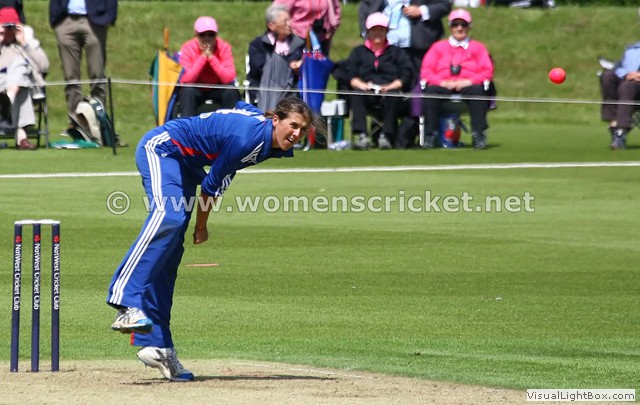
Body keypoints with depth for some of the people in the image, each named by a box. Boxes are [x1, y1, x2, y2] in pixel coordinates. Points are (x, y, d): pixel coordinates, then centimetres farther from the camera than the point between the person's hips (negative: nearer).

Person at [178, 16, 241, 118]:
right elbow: (185, 80, -25)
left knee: (231, 91, -28)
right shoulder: (187, 48, -15)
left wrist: (211, 57, -28)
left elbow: (229, 78, -22)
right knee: (188, 91, -32)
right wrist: (203, 57, -27)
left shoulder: (224, 47, -13)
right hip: (196, 89, -1)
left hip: (218, 89, 1)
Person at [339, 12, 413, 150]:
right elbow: (350, 74, 9)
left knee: (393, 96, -37)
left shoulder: (395, 52, 24)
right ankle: (361, 136, -45)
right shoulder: (359, 52, 25)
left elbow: (406, 74, 8)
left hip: (389, 91, -1)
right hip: (366, 92, 1)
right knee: (356, 96, -35)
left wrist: (391, 86, -11)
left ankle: (386, 136, -39)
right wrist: (361, 85, -12)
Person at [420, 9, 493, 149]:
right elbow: (426, 72, 8)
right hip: (443, 87, 1)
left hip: (467, 85, 0)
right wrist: (442, 82, -11)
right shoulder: (438, 47, 20)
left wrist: (469, 82, -12)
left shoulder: (478, 47, 19)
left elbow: (487, 72, 6)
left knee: (477, 90, -36)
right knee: (431, 91, -34)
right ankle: (430, 135, -32)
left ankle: (478, 135, -34)